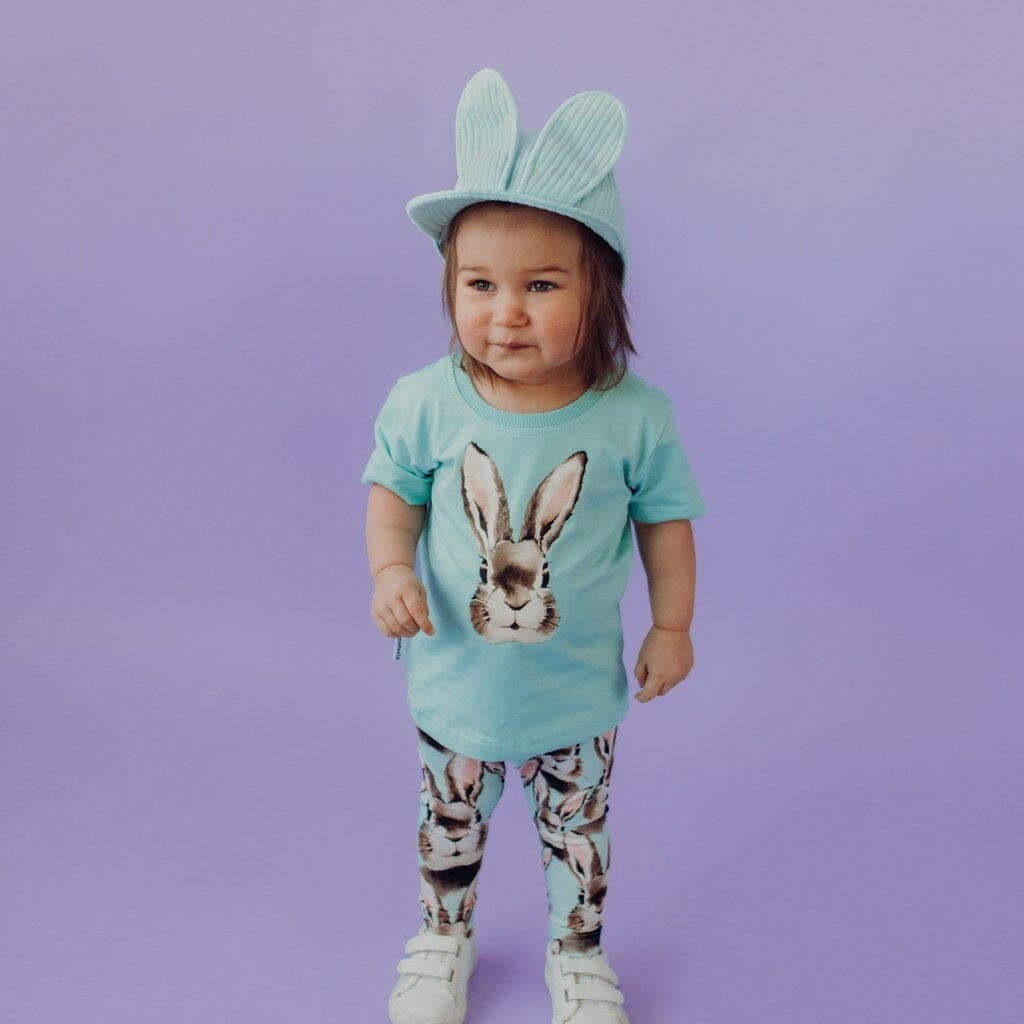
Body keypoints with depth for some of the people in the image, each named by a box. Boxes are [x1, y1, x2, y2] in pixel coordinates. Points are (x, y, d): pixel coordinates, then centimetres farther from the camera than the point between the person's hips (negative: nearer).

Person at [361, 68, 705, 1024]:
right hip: (457, 682, 1)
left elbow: (665, 517, -5)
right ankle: (443, 938, 53)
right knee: (450, 823, 24)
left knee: (577, 830, 22)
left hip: (578, 689, 0)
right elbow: (393, 491, -2)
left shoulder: (634, 416, -19)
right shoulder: (425, 404, -18)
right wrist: (391, 570, -19)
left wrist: (672, 626, 0)